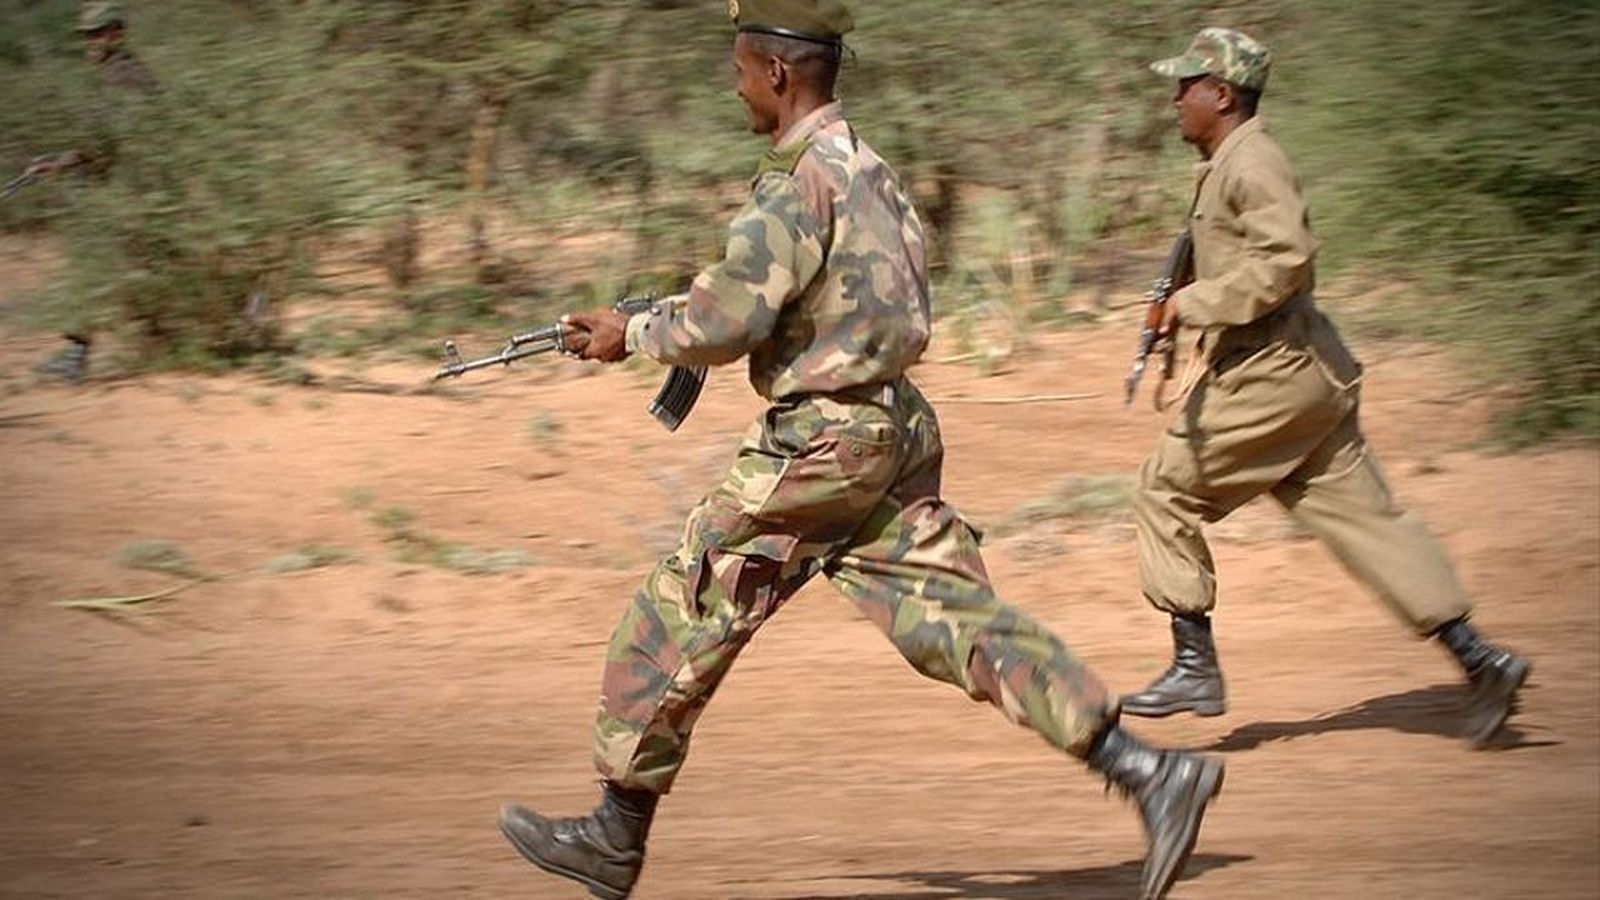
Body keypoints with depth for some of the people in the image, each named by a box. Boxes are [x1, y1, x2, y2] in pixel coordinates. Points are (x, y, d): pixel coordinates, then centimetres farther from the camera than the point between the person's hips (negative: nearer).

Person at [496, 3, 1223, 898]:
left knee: (677, 620, 2)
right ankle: (1149, 773, -6)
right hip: (895, 433, 9)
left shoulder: (802, 177, -15)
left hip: (816, 446, -9)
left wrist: (634, 334, -4)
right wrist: (683, 316, 17)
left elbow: (730, 318, -21)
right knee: (963, 622, 5)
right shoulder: (870, 167, 14)